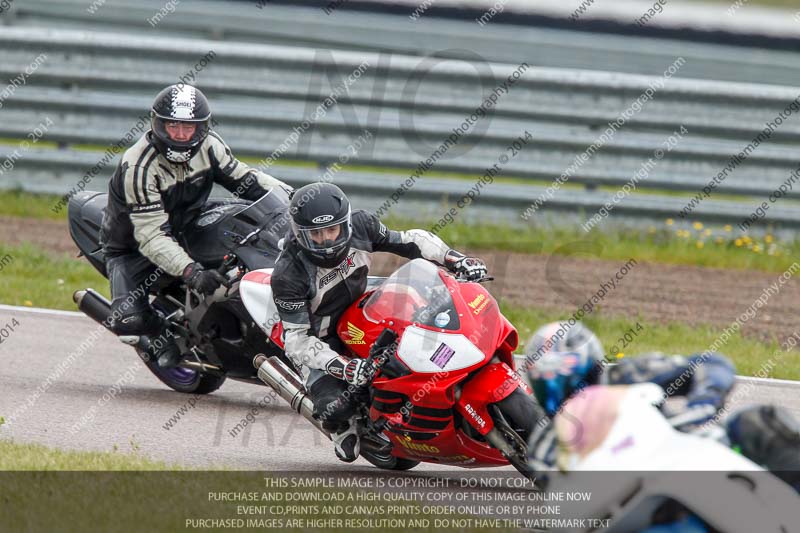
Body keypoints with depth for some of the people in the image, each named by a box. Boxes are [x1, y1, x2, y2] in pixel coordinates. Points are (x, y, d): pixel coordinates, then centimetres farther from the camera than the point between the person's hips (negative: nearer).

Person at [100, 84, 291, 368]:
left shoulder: (208, 146, -11)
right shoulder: (139, 166, -30)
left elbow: (241, 177, 4)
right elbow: (151, 237, -34)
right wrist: (190, 272, -47)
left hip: (185, 231, 6)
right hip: (132, 246, -6)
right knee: (128, 320, -29)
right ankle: (159, 331, 7)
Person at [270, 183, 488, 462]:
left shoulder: (360, 226, -17)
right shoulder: (288, 274, -29)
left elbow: (409, 241, -3)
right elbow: (297, 339, -28)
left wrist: (455, 259, -16)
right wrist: (339, 366, -41)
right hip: (322, 341, -5)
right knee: (335, 407, -26)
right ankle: (341, 426, 10)